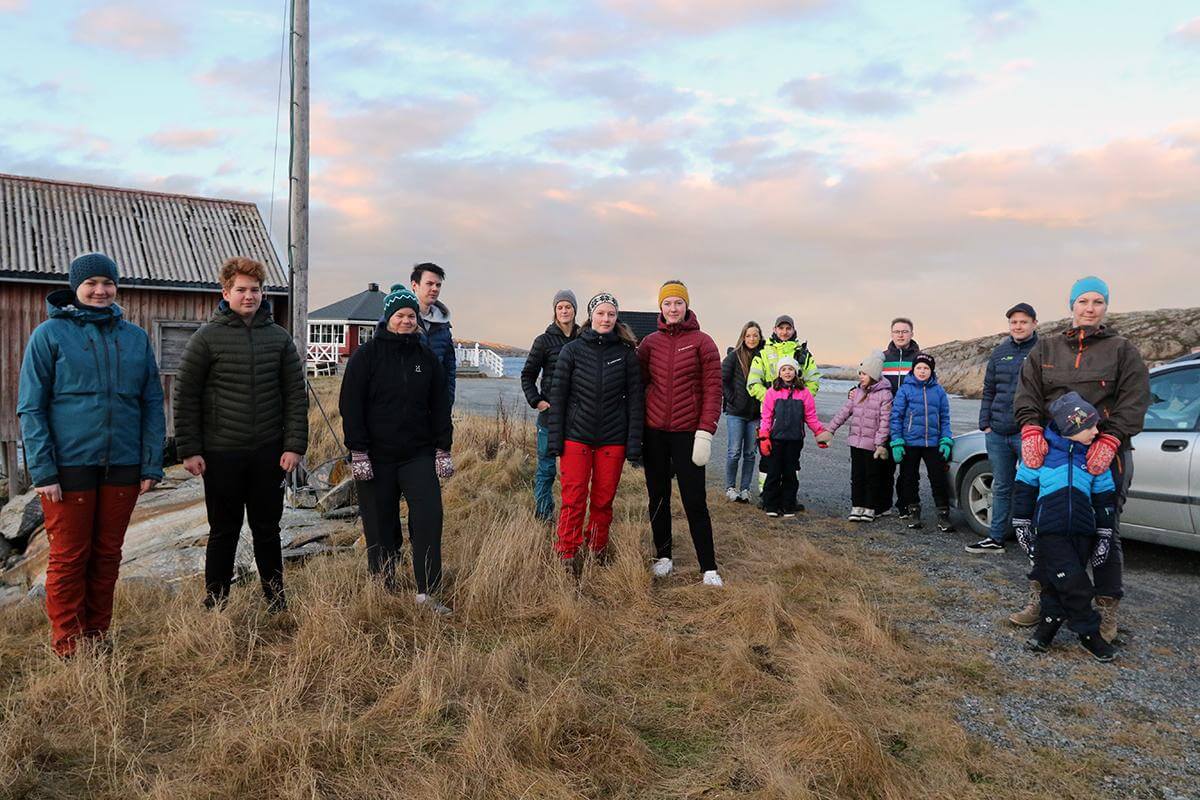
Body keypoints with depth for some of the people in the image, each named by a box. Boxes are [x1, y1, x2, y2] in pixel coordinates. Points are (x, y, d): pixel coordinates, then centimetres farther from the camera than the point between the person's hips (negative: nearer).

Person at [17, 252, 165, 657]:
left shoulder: (136, 337, 7)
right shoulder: (50, 334, -2)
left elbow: (152, 404, 7)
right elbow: (30, 407, -5)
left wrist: (152, 464, 1)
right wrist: (43, 471, -12)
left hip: (122, 467, 3)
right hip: (69, 467, -3)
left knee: (107, 555, 12)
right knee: (69, 558, 4)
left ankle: (98, 636, 26)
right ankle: (68, 645, 18)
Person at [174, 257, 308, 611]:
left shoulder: (279, 337, 5)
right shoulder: (207, 338, -2)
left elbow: (296, 395, 5)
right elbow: (185, 396, -3)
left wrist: (295, 445, -2)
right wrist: (189, 450, -7)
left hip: (268, 452, 2)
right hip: (221, 453, -2)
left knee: (267, 529, 12)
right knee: (224, 531, 9)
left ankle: (276, 600, 26)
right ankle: (214, 601, 24)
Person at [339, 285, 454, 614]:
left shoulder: (427, 357, 9)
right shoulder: (366, 355, -1)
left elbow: (440, 406, 12)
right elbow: (350, 406, -4)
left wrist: (443, 449, 7)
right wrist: (358, 452, -10)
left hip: (419, 455, 2)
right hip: (377, 457, -2)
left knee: (429, 517, -9)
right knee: (380, 525, 5)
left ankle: (427, 593, -4)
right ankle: (385, 587, 21)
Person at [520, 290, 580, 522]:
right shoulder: (544, 341, 0)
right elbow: (527, 375, 5)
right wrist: (536, 401, -6)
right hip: (551, 414, -2)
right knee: (547, 466, 3)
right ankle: (543, 516, 14)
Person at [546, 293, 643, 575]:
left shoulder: (626, 353, 3)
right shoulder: (572, 350, 2)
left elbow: (634, 400, 3)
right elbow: (558, 396, 2)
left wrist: (634, 444, -3)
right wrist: (554, 440, -3)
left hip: (612, 440, 1)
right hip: (576, 437, -1)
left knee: (603, 501, 7)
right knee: (574, 500, -2)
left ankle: (597, 553, 22)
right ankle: (568, 557, 8)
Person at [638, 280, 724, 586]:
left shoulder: (702, 342, -2)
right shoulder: (650, 342, 7)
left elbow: (713, 390, -6)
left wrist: (705, 433, -13)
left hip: (687, 434, -3)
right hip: (654, 433, 3)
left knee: (695, 502, -2)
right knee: (658, 498, 12)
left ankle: (708, 568, 7)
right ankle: (663, 557, 26)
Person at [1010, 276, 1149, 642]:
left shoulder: (1122, 350, 7)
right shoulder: (1046, 348, 13)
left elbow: (1133, 402, -3)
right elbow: (1027, 392, 3)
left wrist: (1108, 441, -17)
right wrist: (1031, 431, -15)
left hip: (1105, 458, -2)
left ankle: (1107, 611, 14)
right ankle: (1039, 600, 20)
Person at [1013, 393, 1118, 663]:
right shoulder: (1042, 451, -3)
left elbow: (1105, 497, 11)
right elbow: (1024, 487, 4)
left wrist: (1104, 536, 9)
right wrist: (1022, 524, 4)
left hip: (1082, 531, 3)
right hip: (1049, 531, -3)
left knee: (1058, 584, 5)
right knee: (1073, 584, -7)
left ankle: (1047, 626, 20)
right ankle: (1089, 634, 8)